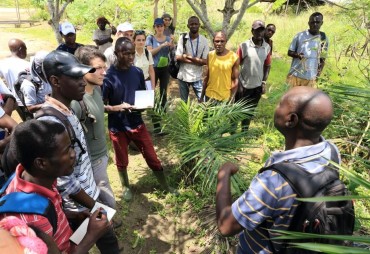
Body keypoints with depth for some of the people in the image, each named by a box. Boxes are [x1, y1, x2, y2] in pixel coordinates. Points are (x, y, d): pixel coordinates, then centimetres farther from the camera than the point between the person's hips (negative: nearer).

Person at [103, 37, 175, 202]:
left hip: (137, 123, 3)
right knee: (122, 162, 16)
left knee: (152, 158, 10)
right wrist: (117, 107, -28)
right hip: (117, 127, -3)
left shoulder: (137, 72, -2)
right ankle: (126, 187, 43)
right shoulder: (109, 76, -15)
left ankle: (166, 187, 29)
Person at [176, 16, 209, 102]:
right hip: (183, 76, 1)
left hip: (197, 77, 0)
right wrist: (197, 60, -15)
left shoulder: (204, 40, -4)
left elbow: (205, 61, -8)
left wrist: (188, 57, -15)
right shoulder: (182, 38, -4)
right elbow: (178, 57, -12)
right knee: (183, 102, 14)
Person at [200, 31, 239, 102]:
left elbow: (235, 80, -7)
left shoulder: (234, 57, -10)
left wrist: (232, 99, -12)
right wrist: (202, 96, 6)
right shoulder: (210, 55, 0)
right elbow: (207, 77, 6)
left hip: (226, 98, -3)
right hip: (210, 96, 3)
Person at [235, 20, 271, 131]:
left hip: (257, 86, 4)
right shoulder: (244, 46, -12)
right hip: (243, 85, -4)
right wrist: (238, 84, -10)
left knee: (250, 111, 16)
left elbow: (267, 66, 10)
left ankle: (244, 131, 33)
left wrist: (264, 83, 4)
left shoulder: (267, 47, 0)